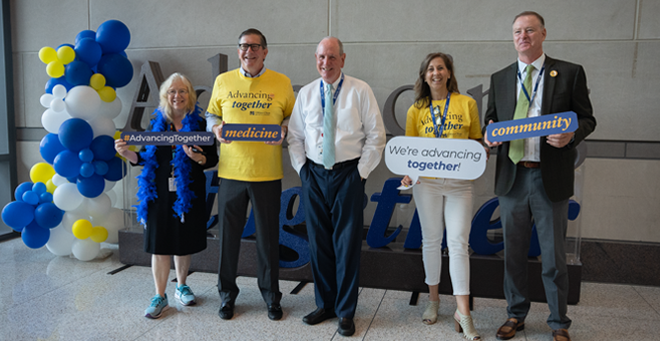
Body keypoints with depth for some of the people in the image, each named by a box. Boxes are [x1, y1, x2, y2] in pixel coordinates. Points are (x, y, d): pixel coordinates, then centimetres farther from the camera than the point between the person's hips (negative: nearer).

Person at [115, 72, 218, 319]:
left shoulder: (200, 124, 0)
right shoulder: (156, 123, 5)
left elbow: (212, 159, -3)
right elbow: (145, 158, 6)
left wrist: (198, 157, -23)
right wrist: (127, 153, -12)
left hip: (188, 194, -1)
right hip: (159, 193, 1)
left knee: (183, 242, 12)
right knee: (159, 244, 3)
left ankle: (181, 286, 33)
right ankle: (160, 295, 17)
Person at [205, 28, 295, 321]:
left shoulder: (282, 83, 3)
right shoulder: (223, 81, 7)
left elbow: (293, 117, 11)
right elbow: (211, 114, 16)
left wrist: (284, 129, -9)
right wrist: (215, 127, -5)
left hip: (268, 173, -1)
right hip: (230, 172, 1)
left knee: (268, 235, 8)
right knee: (228, 234, 9)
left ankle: (271, 297, 26)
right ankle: (227, 295, 28)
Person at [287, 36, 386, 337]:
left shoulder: (360, 91, 0)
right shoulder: (306, 93, 10)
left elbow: (376, 135, -1)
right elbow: (295, 136, 13)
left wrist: (362, 171, -7)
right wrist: (301, 167, 2)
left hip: (348, 174, -3)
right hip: (314, 176, 3)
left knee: (347, 243, 0)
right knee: (318, 242, 9)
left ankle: (346, 312, 14)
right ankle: (325, 304, 25)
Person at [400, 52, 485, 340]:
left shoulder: (467, 103, 5)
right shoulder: (416, 109, 8)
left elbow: (476, 141, 10)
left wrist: (480, 156, -11)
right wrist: (407, 173, -8)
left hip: (459, 182, -1)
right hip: (426, 182, 1)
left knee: (458, 243, -5)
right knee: (431, 240, 9)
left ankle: (463, 313, 0)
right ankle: (433, 300, 25)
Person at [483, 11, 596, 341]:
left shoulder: (570, 73, 3)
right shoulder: (500, 78, 11)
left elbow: (587, 118, 3)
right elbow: (491, 120, 15)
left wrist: (572, 135, -18)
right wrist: (490, 134, -7)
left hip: (551, 178, -2)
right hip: (512, 177, 3)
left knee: (554, 255, 6)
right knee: (513, 252, 12)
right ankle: (516, 314, 28)